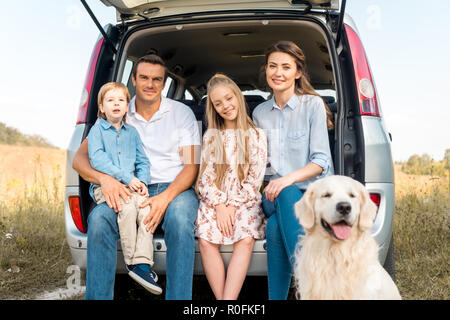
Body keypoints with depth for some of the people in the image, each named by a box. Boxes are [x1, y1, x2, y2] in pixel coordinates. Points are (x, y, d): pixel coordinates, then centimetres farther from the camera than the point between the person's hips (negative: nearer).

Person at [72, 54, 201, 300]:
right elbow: (79, 159, 5)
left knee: (179, 219, -36)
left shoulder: (182, 113, 7)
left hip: (175, 188, -1)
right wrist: (104, 178, -18)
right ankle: (98, 297, -20)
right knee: (99, 218, -29)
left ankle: (179, 298, -27)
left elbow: (191, 166, 0)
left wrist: (166, 197, -20)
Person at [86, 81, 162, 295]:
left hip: (130, 186, 4)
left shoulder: (132, 132, 19)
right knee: (127, 207, -31)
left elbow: (143, 161, 17)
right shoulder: (97, 130, 5)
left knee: (147, 208, -24)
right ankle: (131, 261, -18)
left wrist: (142, 181, -5)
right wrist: (127, 178, -17)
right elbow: (97, 160, -10)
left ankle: (142, 263, -21)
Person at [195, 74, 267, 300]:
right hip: (214, 200, 2)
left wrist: (233, 205, -10)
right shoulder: (210, 137, 13)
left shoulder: (256, 135, 7)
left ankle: (229, 299, -32)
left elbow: (255, 178, 1)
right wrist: (219, 206, -9)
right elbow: (205, 176, 6)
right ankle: (221, 299, -23)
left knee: (245, 239, -30)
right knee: (205, 239, -26)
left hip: (245, 200, -1)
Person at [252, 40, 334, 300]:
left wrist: (288, 179, -23)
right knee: (275, 227, -33)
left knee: (275, 226, -34)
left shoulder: (313, 105, 0)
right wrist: (270, 185, -5)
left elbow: (321, 161, -6)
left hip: (311, 192, -3)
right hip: (273, 195, 3)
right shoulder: (260, 113, 14)